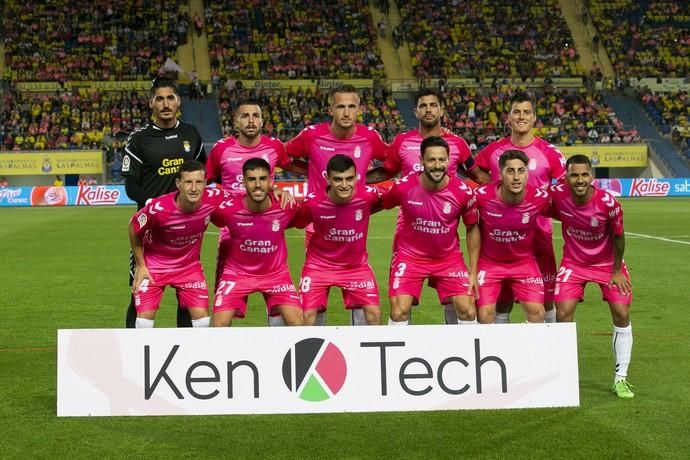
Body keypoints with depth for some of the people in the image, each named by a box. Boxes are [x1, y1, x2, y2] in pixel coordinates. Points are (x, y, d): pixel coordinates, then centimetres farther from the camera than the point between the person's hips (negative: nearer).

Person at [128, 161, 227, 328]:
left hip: (190, 264, 3)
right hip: (154, 264, -2)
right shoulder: (158, 208, -31)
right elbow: (134, 227, -11)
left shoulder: (213, 198, -25)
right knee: (145, 318, -6)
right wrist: (140, 265, -5)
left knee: (202, 318, -3)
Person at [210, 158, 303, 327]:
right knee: (219, 325, -12)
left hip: (275, 273, 1)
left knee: (298, 323, -11)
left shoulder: (286, 207, -19)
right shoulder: (227, 209, -23)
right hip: (237, 272, -1)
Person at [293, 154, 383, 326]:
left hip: (356, 265, 1)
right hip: (319, 264, -1)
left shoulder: (369, 195, -23)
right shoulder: (313, 202, -24)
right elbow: (294, 222, -6)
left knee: (374, 313, -3)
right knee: (307, 315, -3)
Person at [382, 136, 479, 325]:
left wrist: (473, 272, -1)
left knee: (468, 311, -4)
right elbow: (379, 204, 4)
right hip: (410, 256, -1)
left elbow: (472, 229, 0)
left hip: (449, 258, 1)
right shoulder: (403, 187, -19)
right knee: (399, 312, -11)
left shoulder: (463, 191, -15)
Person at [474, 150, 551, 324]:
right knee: (485, 315, -7)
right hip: (489, 262, -1)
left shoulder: (540, 198, -19)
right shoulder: (481, 195, -22)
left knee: (536, 312, -6)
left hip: (524, 262, 1)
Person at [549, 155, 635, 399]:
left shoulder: (608, 202, -25)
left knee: (621, 314, -6)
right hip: (573, 262, 1)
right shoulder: (556, 194, -24)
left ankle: (621, 378, 6)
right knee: (563, 313, -10)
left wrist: (616, 271, -5)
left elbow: (618, 236, -10)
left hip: (607, 263, -1)